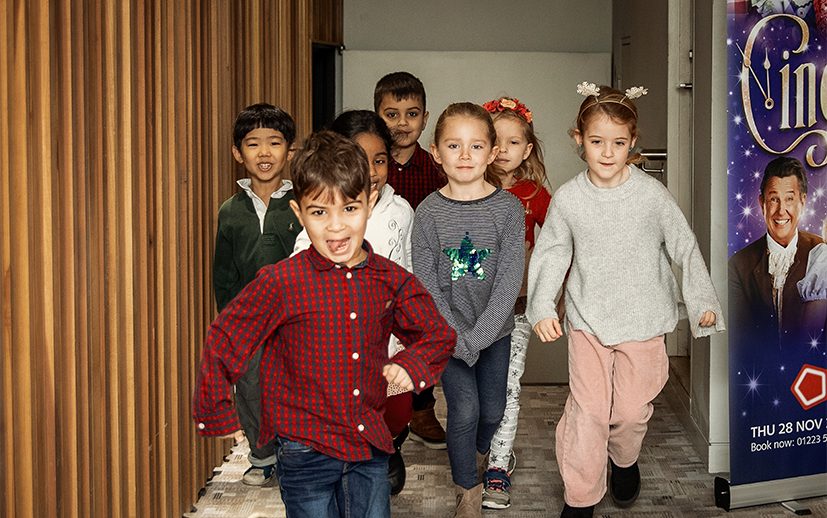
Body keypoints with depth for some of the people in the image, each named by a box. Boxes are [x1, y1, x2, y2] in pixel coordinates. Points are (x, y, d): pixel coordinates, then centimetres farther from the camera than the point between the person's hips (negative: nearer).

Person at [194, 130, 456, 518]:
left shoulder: (392, 281, -1)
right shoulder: (280, 283, -13)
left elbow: (438, 334, 14)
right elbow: (223, 343, -4)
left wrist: (410, 365, -6)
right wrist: (218, 416, 4)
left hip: (370, 449, 4)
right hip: (307, 453, -3)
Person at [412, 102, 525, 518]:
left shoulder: (508, 208, -10)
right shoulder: (428, 212, -9)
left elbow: (509, 280, -13)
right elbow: (426, 285, -9)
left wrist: (478, 336, -19)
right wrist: (456, 339, -16)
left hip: (494, 329, 1)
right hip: (447, 328, -1)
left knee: (492, 410, 10)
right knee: (464, 408, -9)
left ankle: (476, 457, 44)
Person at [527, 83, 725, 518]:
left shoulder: (651, 194, -7)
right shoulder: (567, 199, -5)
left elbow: (685, 247, -1)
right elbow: (550, 254, 4)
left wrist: (702, 301, -7)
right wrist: (541, 308, -6)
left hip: (642, 319, 0)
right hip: (587, 319, 0)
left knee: (632, 408, 5)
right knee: (587, 408, -6)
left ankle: (624, 461, 39)